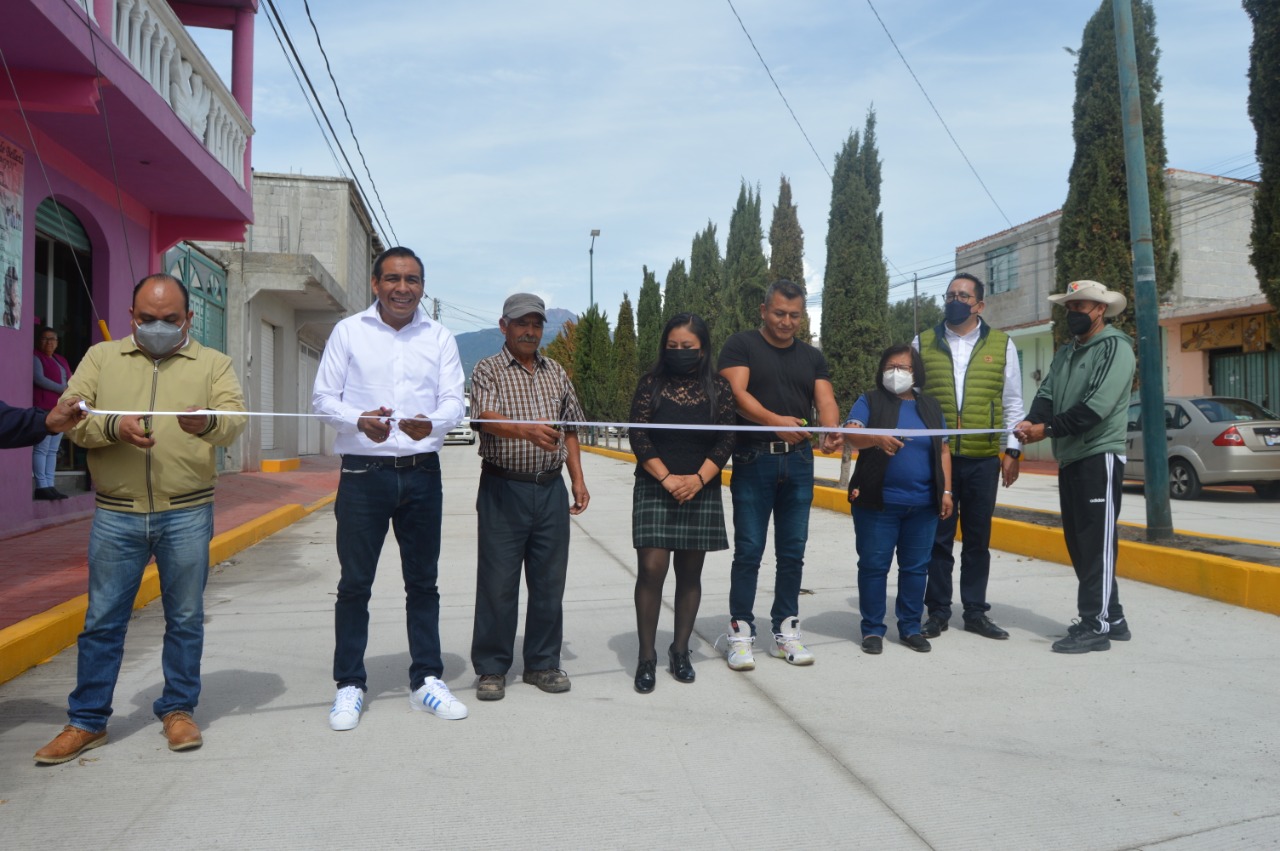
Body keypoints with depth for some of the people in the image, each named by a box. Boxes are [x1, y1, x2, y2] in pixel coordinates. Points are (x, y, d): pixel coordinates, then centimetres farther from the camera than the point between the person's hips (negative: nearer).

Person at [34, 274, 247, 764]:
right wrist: (112, 427, -18)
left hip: (187, 515, -1)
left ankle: (178, 709, 24)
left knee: (185, 619, 8)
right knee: (102, 620, 8)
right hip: (115, 516, 1)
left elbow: (234, 419, -8)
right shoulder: (101, 358, 10)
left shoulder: (212, 364, 6)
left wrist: (207, 422, -31)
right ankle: (87, 721, 21)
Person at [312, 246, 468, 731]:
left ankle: (427, 680, 21)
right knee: (354, 583, 4)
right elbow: (323, 397, -1)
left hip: (422, 473, 2)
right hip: (363, 472, -2)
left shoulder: (439, 338, 7)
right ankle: (350, 686, 17)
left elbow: (454, 401, 0)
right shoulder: (348, 332, 3)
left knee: (423, 581, 10)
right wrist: (360, 421, -21)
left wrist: (431, 424, -23)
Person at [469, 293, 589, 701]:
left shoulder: (557, 373, 15)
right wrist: (527, 431, -37)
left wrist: (578, 480, 10)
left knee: (550, 582, 8)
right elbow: (488, 419, -18)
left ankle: (543, 663, 22)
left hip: (551, 489, 4)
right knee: (497, 583, 1)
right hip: (503, 488, -4)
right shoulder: (488, 370, 0)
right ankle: (491, 669, 13)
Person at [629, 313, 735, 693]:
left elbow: (727, 440, 0)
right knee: (651, 568, -8)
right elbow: (638, 436, -4)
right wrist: (666, 479, -14)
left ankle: (680, 650, 21)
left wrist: (698, 479, -13)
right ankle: (647, 656, 2)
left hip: (701, 492, 2)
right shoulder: (651, 383, 1)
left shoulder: (718, 387, 5)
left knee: (690, 573, 8)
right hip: (655, 489, -2)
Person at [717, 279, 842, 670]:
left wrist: (831, 431, -20)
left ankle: (786, 630, 19)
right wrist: (775, 421, -31)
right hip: (754, 461, -4)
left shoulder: (812, 357, 15)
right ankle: (741, 632, 7)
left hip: (799, 462, 4)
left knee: (792, 551, 9)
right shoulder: (741, 346, 2)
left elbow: (825, 400, 3)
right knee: (749, 551, -2)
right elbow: (737, 393, -13)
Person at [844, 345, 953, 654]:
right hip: (877, 503, -3)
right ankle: (872, 629, 12)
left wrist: (946, 491, 7)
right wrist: (877, 439, -34)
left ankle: (911, 627, 21)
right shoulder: (869, 401, 2)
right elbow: (851, 434, -14)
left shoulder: (931, 406, 14)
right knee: (873, 565, 1)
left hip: (923, 504, 3)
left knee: (916, 567, 9)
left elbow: (943, 450, 14)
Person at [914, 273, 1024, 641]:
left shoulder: (1001, 345, 8)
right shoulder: (923, 343, 7)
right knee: (938, 537, 4)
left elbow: (1012, 403, 9)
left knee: (978, 538, 10)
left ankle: (975, 611, 21)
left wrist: (1012, 449, 2)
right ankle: (937, 612, 15)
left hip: (984, 459, 1)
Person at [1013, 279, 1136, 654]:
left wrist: (1048, 429, -20)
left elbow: (1097, 405, -20)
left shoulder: (1115, 347, -8)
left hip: (1100, 457, -8)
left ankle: (1097, 626, 0)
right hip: (1069, 459, 9)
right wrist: (1031, 421, -14)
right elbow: (1046, 394, 7)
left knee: (1097, 542, -5)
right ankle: (1111, 618, 22)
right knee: (1079, 542, 12)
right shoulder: (1065, 353, 18)